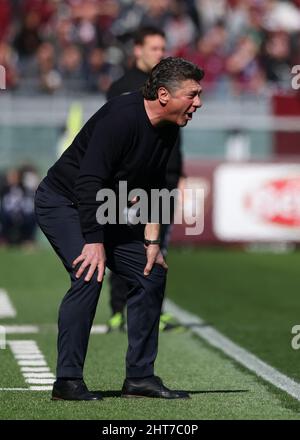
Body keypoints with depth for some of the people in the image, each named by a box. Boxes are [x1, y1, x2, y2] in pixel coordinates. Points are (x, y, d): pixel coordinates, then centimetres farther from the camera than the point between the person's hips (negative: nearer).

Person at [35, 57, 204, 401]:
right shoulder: (121, 117, -27)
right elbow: (89, 181, -30)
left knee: (152, 273, 4)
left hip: (99, 212, 9)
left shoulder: (168, 130, 0)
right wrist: (95, 242, -31)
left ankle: (140, 377, 10)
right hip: (61, 202, -9)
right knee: (89, 274, -27)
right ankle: (67, 380, -21)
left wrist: (151, 241, 4)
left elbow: (153, 188, 11)